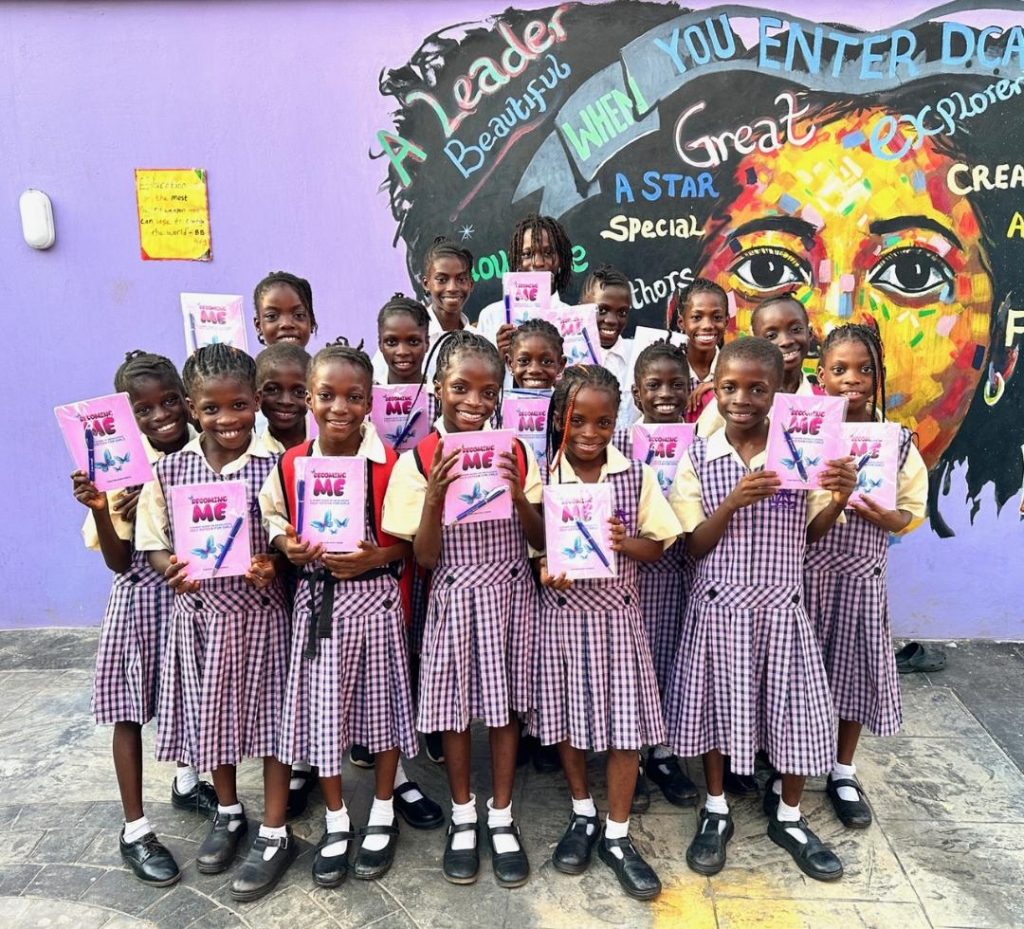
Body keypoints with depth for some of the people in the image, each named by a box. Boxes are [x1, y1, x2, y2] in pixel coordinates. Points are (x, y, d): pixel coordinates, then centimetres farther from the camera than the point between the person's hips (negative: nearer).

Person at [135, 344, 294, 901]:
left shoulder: (274, 467, -11)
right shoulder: (169, 470, -4)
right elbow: (153, 544, 4)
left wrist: (274, 566, -24)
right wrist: (171, 570, -16)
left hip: (259, 613, -3)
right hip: (197, 613, 3)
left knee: (268, 716, 8)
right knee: (210, 715, 19)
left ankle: (275, 833, 27)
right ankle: (228, 813, 43)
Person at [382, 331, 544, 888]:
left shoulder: (516, 454, -3)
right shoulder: (419, 461, -9)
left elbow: (540, 541, -1)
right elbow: (425, 557, -10)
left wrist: (519, 497, -19)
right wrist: (435, 496, -25)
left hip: (510, 593, 2)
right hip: (455, 597, -1)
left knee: (505, 705, 12)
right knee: (454, 708, 11)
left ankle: (502, 819, 31)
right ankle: (462, 818, 34)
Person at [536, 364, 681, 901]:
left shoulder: (636, 476, -4)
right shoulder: (542, 475, -5)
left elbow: (657, 546, 1)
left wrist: (625, 542, -19)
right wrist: (543, 569, -20)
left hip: (616, 611, 0)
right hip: (562, 611, 0)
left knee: (625, 721, 4)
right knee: (567, 716, 13)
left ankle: (617, 835, 23)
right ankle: (582, 816, 35)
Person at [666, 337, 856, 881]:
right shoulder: (697, 458, -6)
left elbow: (811, 535, 2)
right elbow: (695, 547, -8)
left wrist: (838, 500, -17)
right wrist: (733, 502, -23)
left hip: (780, 605, 1)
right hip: (718, 605, -1)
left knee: (796, 708, 8)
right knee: (715, 706, 11)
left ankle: (788, 816, 34)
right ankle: (715, 813, 33)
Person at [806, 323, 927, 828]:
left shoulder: (898, 441, -2)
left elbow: (908, 514, 4)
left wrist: (880, 515, -17)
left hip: (862, 572, 1)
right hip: (804, 569, -1)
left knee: (855, 668, 11)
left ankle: (843, 773, 32)